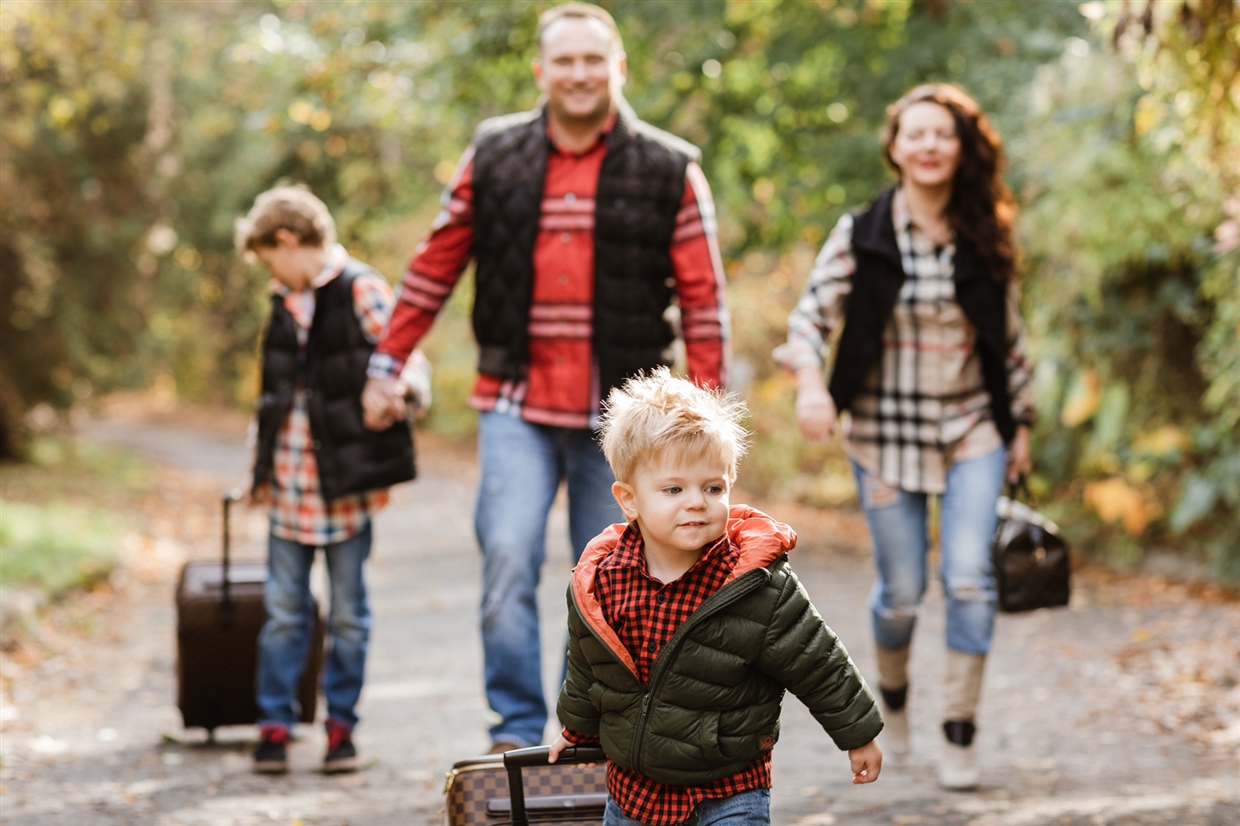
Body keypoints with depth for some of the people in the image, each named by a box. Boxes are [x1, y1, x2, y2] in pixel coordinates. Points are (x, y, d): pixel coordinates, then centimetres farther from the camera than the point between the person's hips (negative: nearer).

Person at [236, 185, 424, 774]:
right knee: (283, 611, 6)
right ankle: (274, 725, 11)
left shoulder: (361, 291, -7)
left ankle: (340, 726, 14)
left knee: (348, 614, 6)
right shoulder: (285, 303, 14)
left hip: (346, 483, -5)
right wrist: (261, 467, 19)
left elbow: (408, 361, -11)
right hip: (289, 485, 6)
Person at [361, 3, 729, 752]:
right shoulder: (494, 156, 6)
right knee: (509, 558, -15)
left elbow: (703, 298, 2)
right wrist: (387, 365, 12)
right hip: (517, 407, 0)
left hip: (620, 416, 0)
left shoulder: (669, 170, 1)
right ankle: (516, 731, -8)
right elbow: (435, 267, 13)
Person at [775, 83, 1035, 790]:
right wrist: (810, 382, -27)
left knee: (970, 575, -14)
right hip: (886, 432, -1)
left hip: (973, 428, 1)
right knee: (902, 590, 5)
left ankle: (961, 733, -3)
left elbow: (1010, 337, 11)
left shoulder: (986, 240, 2)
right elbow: (813, 314, -8)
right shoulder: (861, 235, -4)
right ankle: (893, 690, 37)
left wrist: (1021, 425, 13)